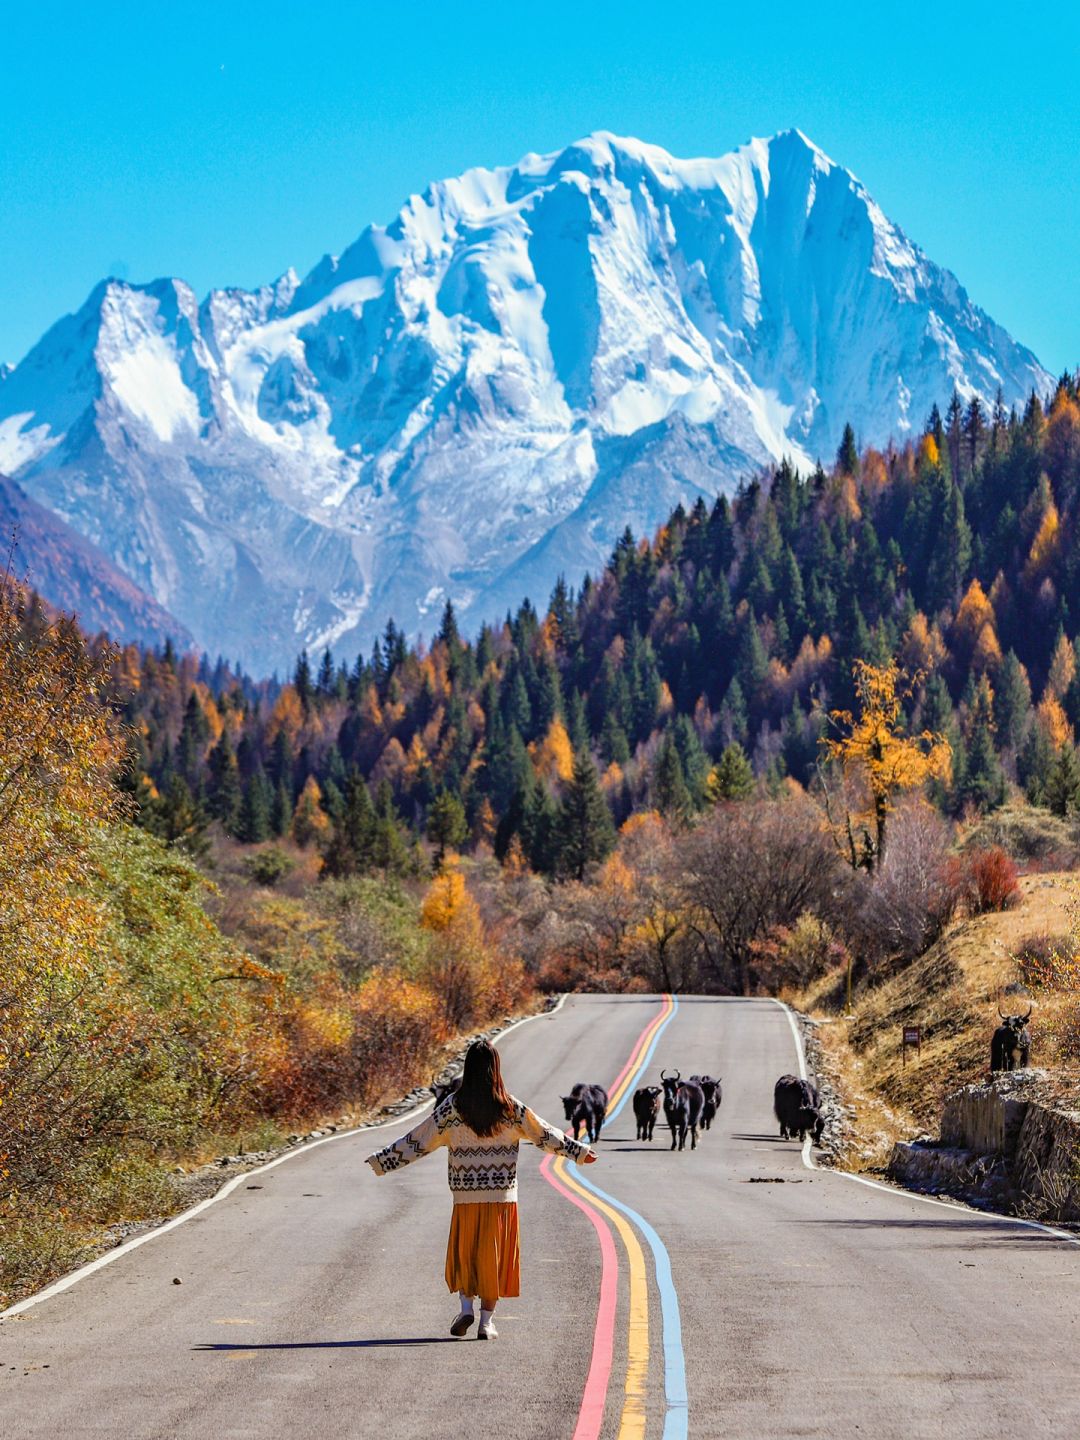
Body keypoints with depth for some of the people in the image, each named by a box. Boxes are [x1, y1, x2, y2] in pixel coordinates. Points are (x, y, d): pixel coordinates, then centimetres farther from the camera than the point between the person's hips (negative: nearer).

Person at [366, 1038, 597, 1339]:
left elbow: (419, 1141, -3)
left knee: (463, 1252, 13)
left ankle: (466, 1307, -3)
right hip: (502, 1194, 0)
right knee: (494, 1255, 7)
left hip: (466, 1195, 0)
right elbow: (545, 1134, 6)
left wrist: (382, 1161, 5)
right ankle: (486, 1321, 7)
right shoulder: (510, 1108, -2)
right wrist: (580, 1151, 18)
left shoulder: (453, 1106, -5)